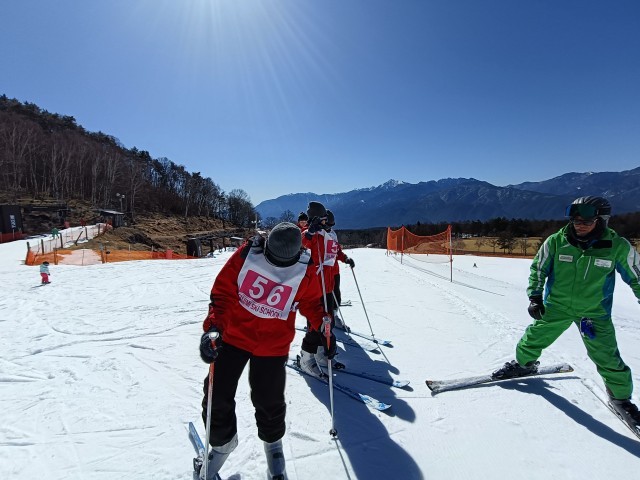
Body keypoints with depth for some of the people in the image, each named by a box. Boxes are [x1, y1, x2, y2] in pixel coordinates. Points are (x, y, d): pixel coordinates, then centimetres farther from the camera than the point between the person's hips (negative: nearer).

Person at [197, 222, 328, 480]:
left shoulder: (305, 271, -13)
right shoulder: (246, 254, -17)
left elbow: (312, 303, 4)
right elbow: (223, 291, -11)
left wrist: (323, 325, -11)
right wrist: (213, 326, -22)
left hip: (273, 345, 0)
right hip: (234, 336, 1)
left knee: (268, 401, 7)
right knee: (217, 395, 7)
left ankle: (272, 441, 42)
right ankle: (222, 440, 40)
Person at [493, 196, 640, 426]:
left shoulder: (618, 247, -14)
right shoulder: (556, 242, -14)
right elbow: (538, 269, -1)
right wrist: (535, 297, -8)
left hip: (595, 313, 0)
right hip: (556, 306, 1)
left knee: (607, 358, 3)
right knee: (534, 338, 9)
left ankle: (620, 396, 30)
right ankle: (523, 363, 38)